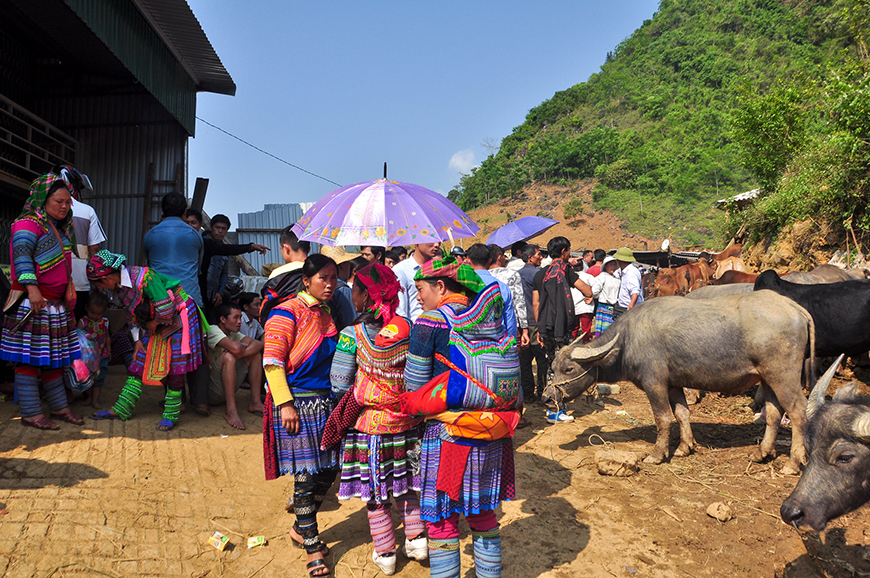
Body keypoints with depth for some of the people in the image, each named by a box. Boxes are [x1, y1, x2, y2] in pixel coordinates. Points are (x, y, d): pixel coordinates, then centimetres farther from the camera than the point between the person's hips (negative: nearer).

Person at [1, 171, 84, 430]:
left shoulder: (60, 229, 18)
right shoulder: (29, 223, -9)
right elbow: (21, 254, -23)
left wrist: (68, 293, 24)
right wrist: (32, 287, -33)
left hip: (56, 304, 9)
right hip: (31, 301, -8)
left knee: (53, 357, 14)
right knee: (30, 358, -3)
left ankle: (59, 407, 22)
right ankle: (30, 413, 4)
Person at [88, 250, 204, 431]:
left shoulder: (144, 277, -29)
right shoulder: (118, 285, -1)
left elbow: (166, 308, -29)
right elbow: (132, 314, 11)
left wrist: (153, 323, -12)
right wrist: (137, 340, 6)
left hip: (178, 316, -8)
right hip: (155, 323, 8)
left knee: (175, 366, -7)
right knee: (140, 361, 6)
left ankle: (171, 415, 1)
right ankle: (121, 409, 12)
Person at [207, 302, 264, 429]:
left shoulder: (233, 334, 10)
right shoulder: (212, 330, -14)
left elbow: (258, 344, -4)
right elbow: (236, 348, -33)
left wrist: (240, 353, -23)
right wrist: (245, 346, -9)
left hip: (226, 390, 8)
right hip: (210, 391, -8)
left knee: (255, 353, 1)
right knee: (228, 355, -31)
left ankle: (255, 402, -3)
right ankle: (231, 410, -32)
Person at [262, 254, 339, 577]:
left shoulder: (326, 315, 13)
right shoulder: (287, 314, -10)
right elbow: (272, 362, -13)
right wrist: (285, 403, -19)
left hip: (326, 401, 8)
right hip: (298, 401, -7)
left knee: (328, 469, 11)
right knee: (306, 475, -2)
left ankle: (301, 529, 32)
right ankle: (312, 546, 14)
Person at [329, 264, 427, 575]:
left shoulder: (352, 335, -17)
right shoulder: (406, 330, -7)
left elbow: (340, 385, -12)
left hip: (369, 423, -3)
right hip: (405, 422, 4)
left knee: (374, 494, 13)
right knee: (404, 484, 22)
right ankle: (417, 540, 27)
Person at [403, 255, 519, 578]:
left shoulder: (431, 321, -12)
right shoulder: (492, 319, 4)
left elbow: (414, 385, -8)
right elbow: (513, 385, 9)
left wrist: (415, 406, 12)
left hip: (447, 436, -6)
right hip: (492, 439, 6)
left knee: (442, 524, 9)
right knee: (484, 517, 21)